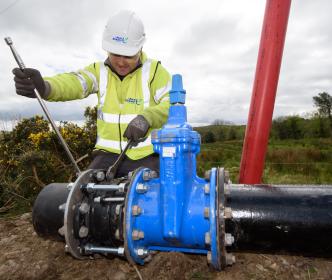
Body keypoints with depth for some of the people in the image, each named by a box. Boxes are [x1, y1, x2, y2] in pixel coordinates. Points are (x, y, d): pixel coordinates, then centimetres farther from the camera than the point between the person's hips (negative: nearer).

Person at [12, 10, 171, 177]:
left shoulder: (154, 71, -2)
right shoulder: (99, 71, 5)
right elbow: (72, 83, -15)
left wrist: (147, 118, -32)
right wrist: (44, 86, -37)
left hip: (146, 155, -2)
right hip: (109, 154, 2)